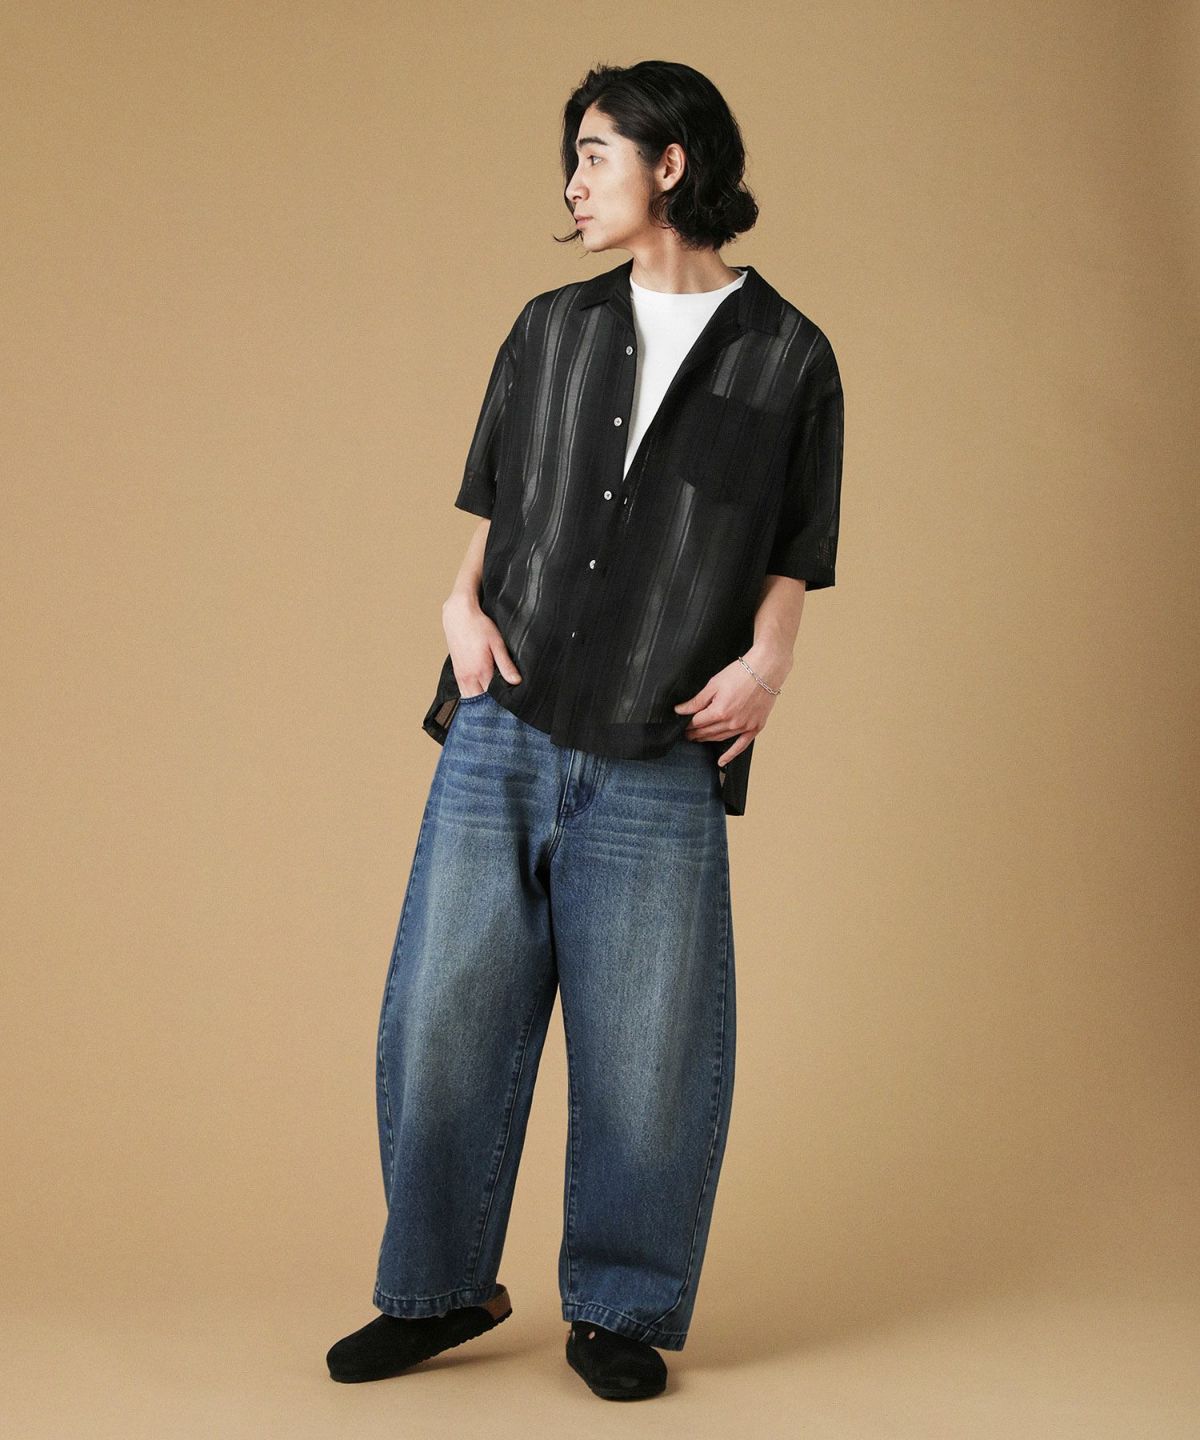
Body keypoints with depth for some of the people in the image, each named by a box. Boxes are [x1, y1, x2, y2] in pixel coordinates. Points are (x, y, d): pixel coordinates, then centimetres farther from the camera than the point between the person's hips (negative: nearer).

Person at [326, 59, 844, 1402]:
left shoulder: (788, 357, 4)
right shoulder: (552, 328, 14)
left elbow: (790, 561, 7)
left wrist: (765, 659, -11)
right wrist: (465, 603, 1)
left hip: (657, 762, -3)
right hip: (500, 734, 3)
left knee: (645, 1047, 2)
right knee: (445, 1015, 4)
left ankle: (618, 1310, 19)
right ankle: (440, 1287, 21)